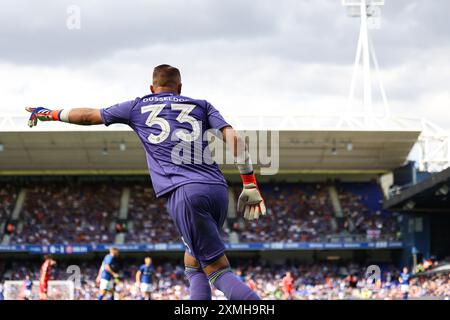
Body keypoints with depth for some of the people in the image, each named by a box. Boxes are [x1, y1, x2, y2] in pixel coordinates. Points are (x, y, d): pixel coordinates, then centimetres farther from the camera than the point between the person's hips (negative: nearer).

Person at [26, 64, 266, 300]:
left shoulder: (139, 107, 18)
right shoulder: (202, 106, 21)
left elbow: (88, 115, 29)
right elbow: (234, 138, 6)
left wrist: (50, 114, 45)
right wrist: (250, 186, 7)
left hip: (183, 192, -3)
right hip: (218, 189, 3)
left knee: (219, 272, -4)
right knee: (194, 267, 20)